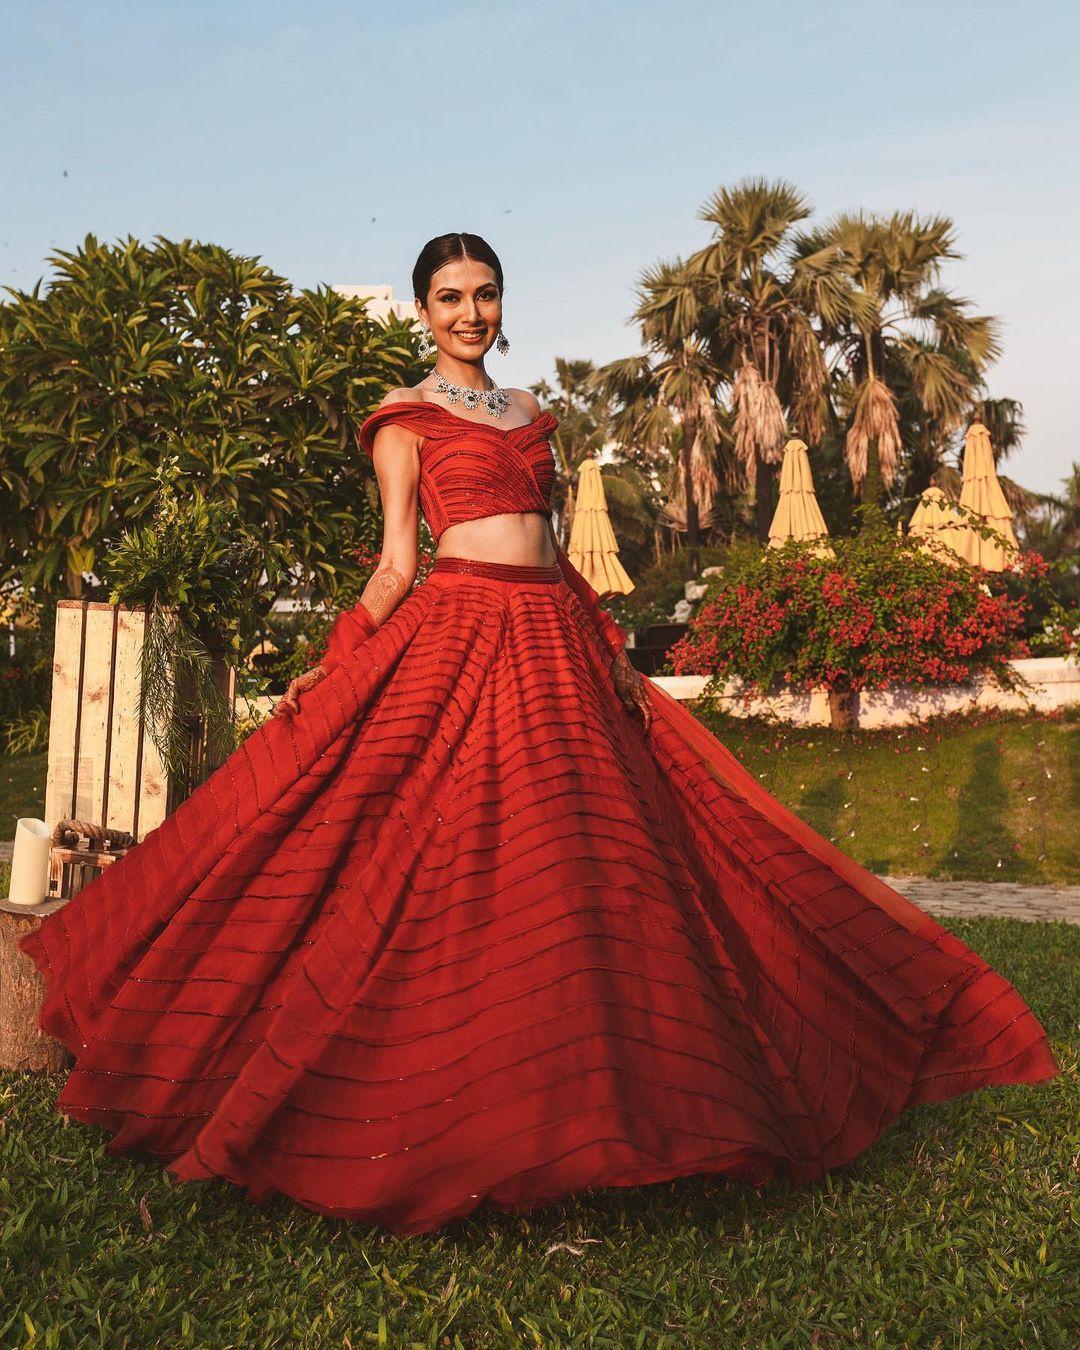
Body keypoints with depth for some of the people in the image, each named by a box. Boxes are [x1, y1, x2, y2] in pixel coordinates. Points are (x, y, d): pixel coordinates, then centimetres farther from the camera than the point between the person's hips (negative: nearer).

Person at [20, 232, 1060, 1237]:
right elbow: (397, 565, 1)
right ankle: (457, 1108, 4)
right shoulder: (405, 419, 6)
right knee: (457, 867, -9)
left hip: (556, 644, 6)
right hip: (455, 638, -5)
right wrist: (333, 666, -10)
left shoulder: (529, 413, 21)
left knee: (574, 871, 4)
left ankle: (569, 1103, 15)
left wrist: (612, 653, 15)